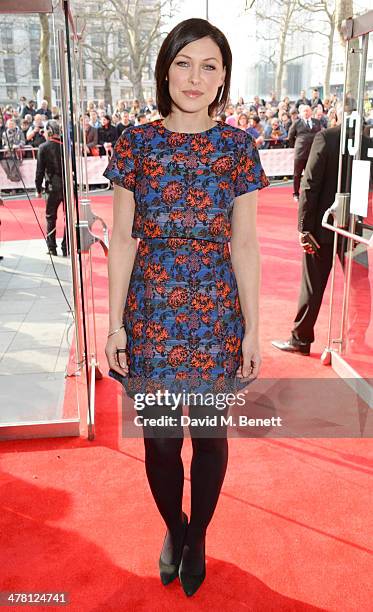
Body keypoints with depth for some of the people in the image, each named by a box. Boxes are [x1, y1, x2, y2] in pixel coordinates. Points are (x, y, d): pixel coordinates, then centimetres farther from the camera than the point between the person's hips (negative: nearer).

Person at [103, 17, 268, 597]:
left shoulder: (238, 147, 0)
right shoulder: (135, 143, 0)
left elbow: (244, 244, 0)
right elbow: (123, 238, 0)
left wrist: (252, 330, -1)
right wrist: (115, 324, -3)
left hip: (217, 312, 0)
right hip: (151, 311, 0)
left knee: (209, 435, 14)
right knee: (161, 440, 11)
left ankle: (197, 537, 40)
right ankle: (173, 528, 41)